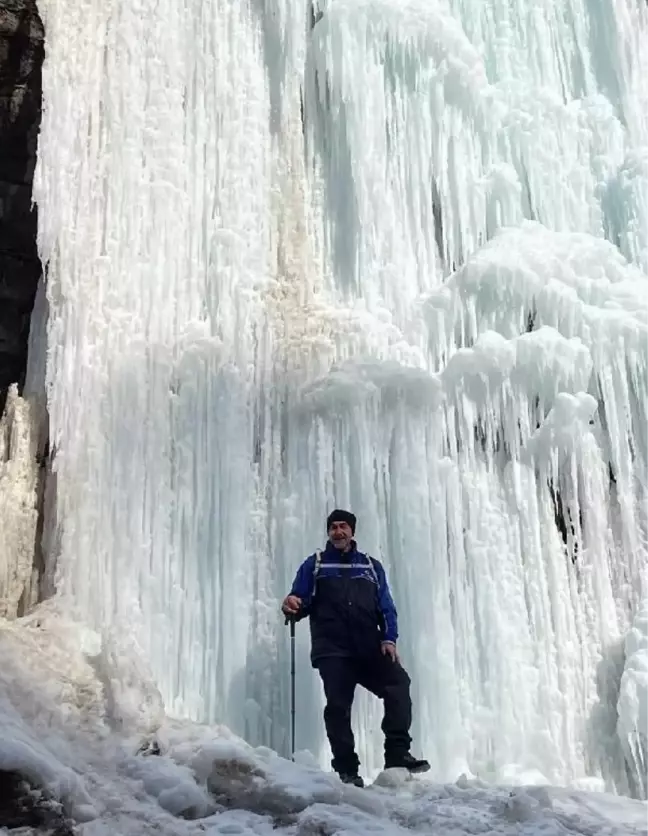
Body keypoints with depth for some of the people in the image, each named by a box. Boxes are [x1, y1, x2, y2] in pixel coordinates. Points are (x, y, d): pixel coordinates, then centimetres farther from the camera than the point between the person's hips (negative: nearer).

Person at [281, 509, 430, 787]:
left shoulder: (371, 566, 19)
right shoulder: (314, 564, 14)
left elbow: (386, 607, 14)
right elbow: (302, 603, 6)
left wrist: (389, 638, -3)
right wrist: (291, 606, -20)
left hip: (370, 648, 1)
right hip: (333, 650, -1)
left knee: (398, 683, -21)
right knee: (338, 705, -10)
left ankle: (398, 754, -15)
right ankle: (347, 769, -1)